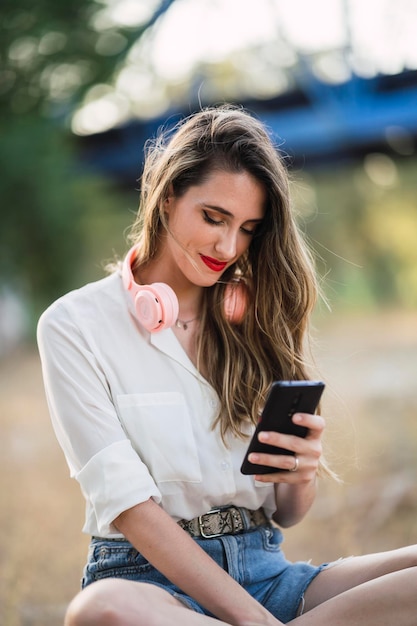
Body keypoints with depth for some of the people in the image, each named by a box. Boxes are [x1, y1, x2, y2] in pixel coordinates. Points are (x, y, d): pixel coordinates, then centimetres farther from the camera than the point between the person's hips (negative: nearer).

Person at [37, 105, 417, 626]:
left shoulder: (253, 317, 13)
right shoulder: (74, 326, -1)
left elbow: (285, 514, 11)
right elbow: (131, 505, -11)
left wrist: (302, 475, -13)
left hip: (263, 570, 4)